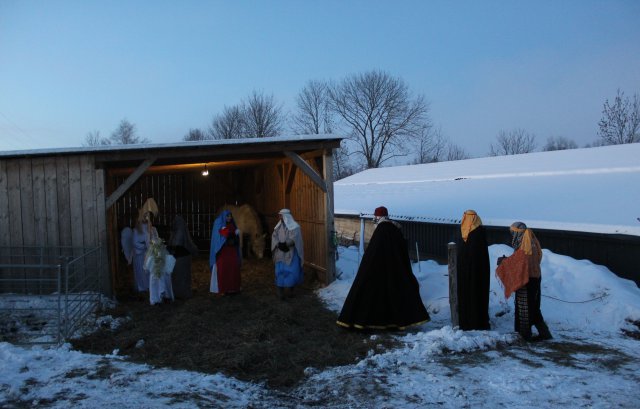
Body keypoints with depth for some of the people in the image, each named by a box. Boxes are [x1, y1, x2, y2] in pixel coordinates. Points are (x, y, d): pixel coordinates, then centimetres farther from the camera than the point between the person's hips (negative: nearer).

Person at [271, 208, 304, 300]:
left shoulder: (294, 226, -5)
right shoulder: (278, 226, 11)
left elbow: (294, 238, -17)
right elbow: (274, 236, 0)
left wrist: (285, 244, -28)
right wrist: (279, 245, -17)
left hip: (291, 253, -4)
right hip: (280, 254, 4)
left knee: (291, 272, -2)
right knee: (280, 272, 0)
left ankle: (289, 290, 13)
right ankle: (281, 292, 3)